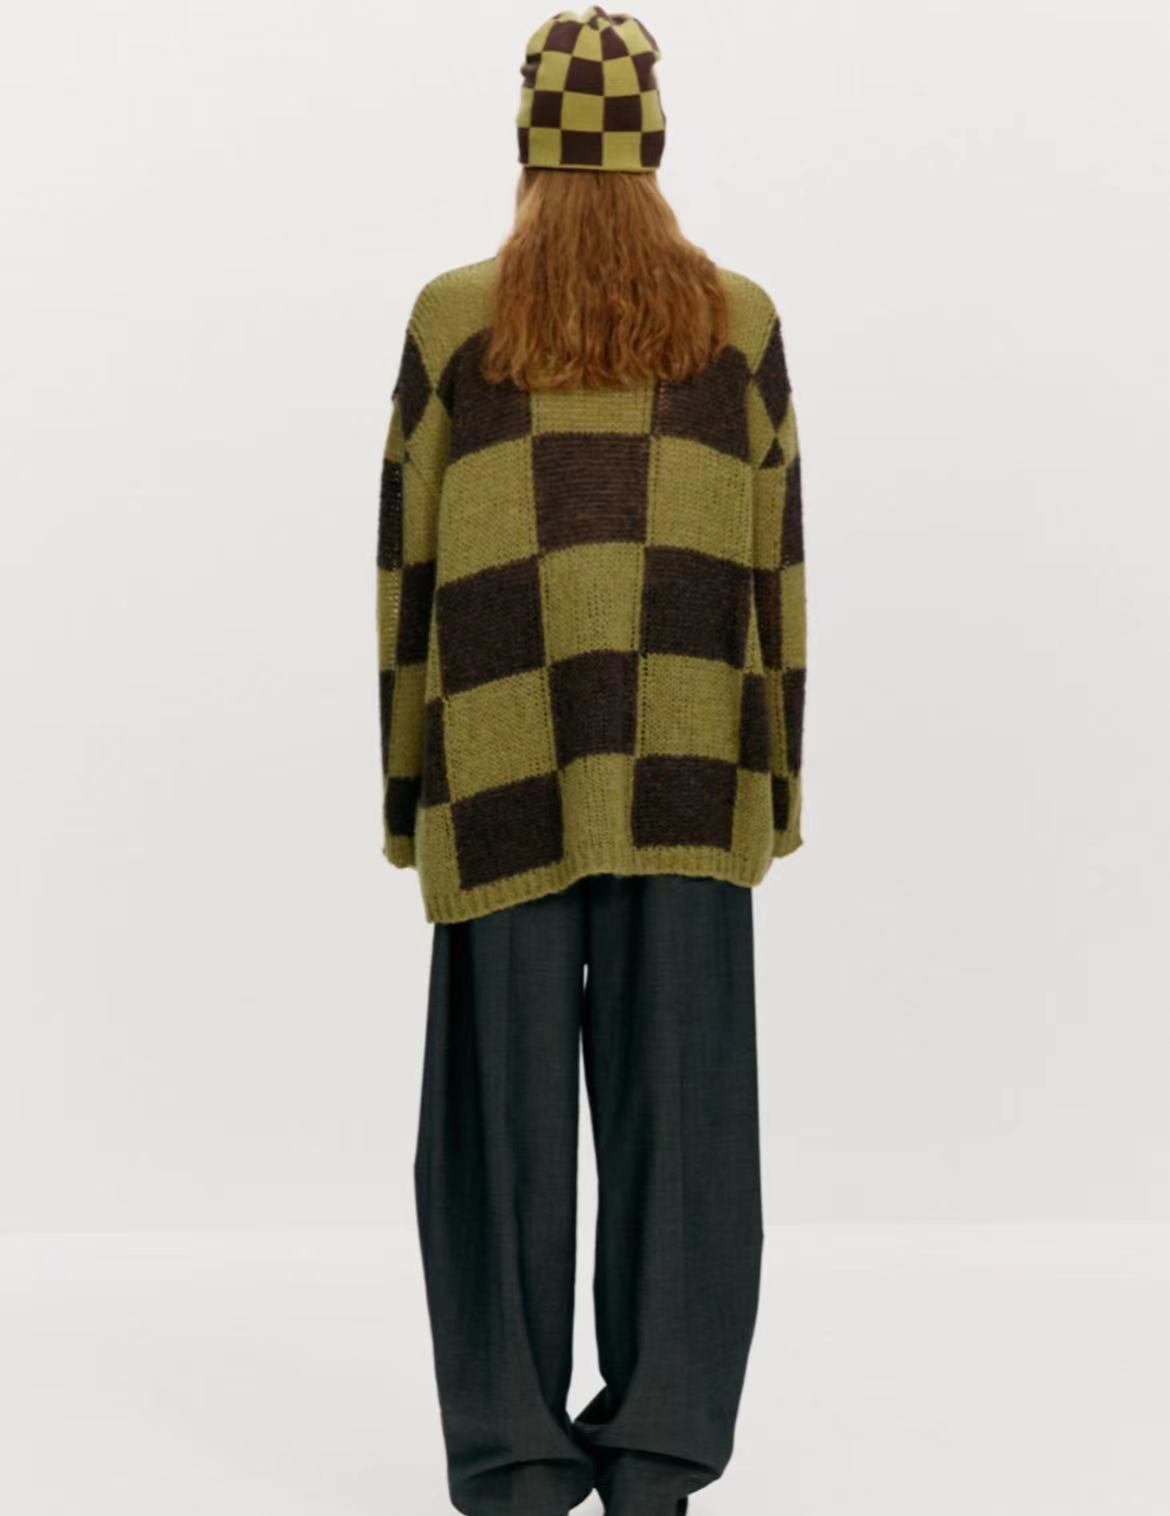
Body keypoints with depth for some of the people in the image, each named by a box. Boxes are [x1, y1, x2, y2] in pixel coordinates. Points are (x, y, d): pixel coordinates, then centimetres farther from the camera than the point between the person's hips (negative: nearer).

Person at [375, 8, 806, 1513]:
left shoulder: (454, 317, 1)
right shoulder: (737, 318, 4)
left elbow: (409, 564, 1)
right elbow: (774, 564, 3)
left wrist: (409, 787, 8)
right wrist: (773, 779, 9)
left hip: (508, 778, -1)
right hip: (686, 783, 1)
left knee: (506, 1109, 5)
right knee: (674, 1106, 6)